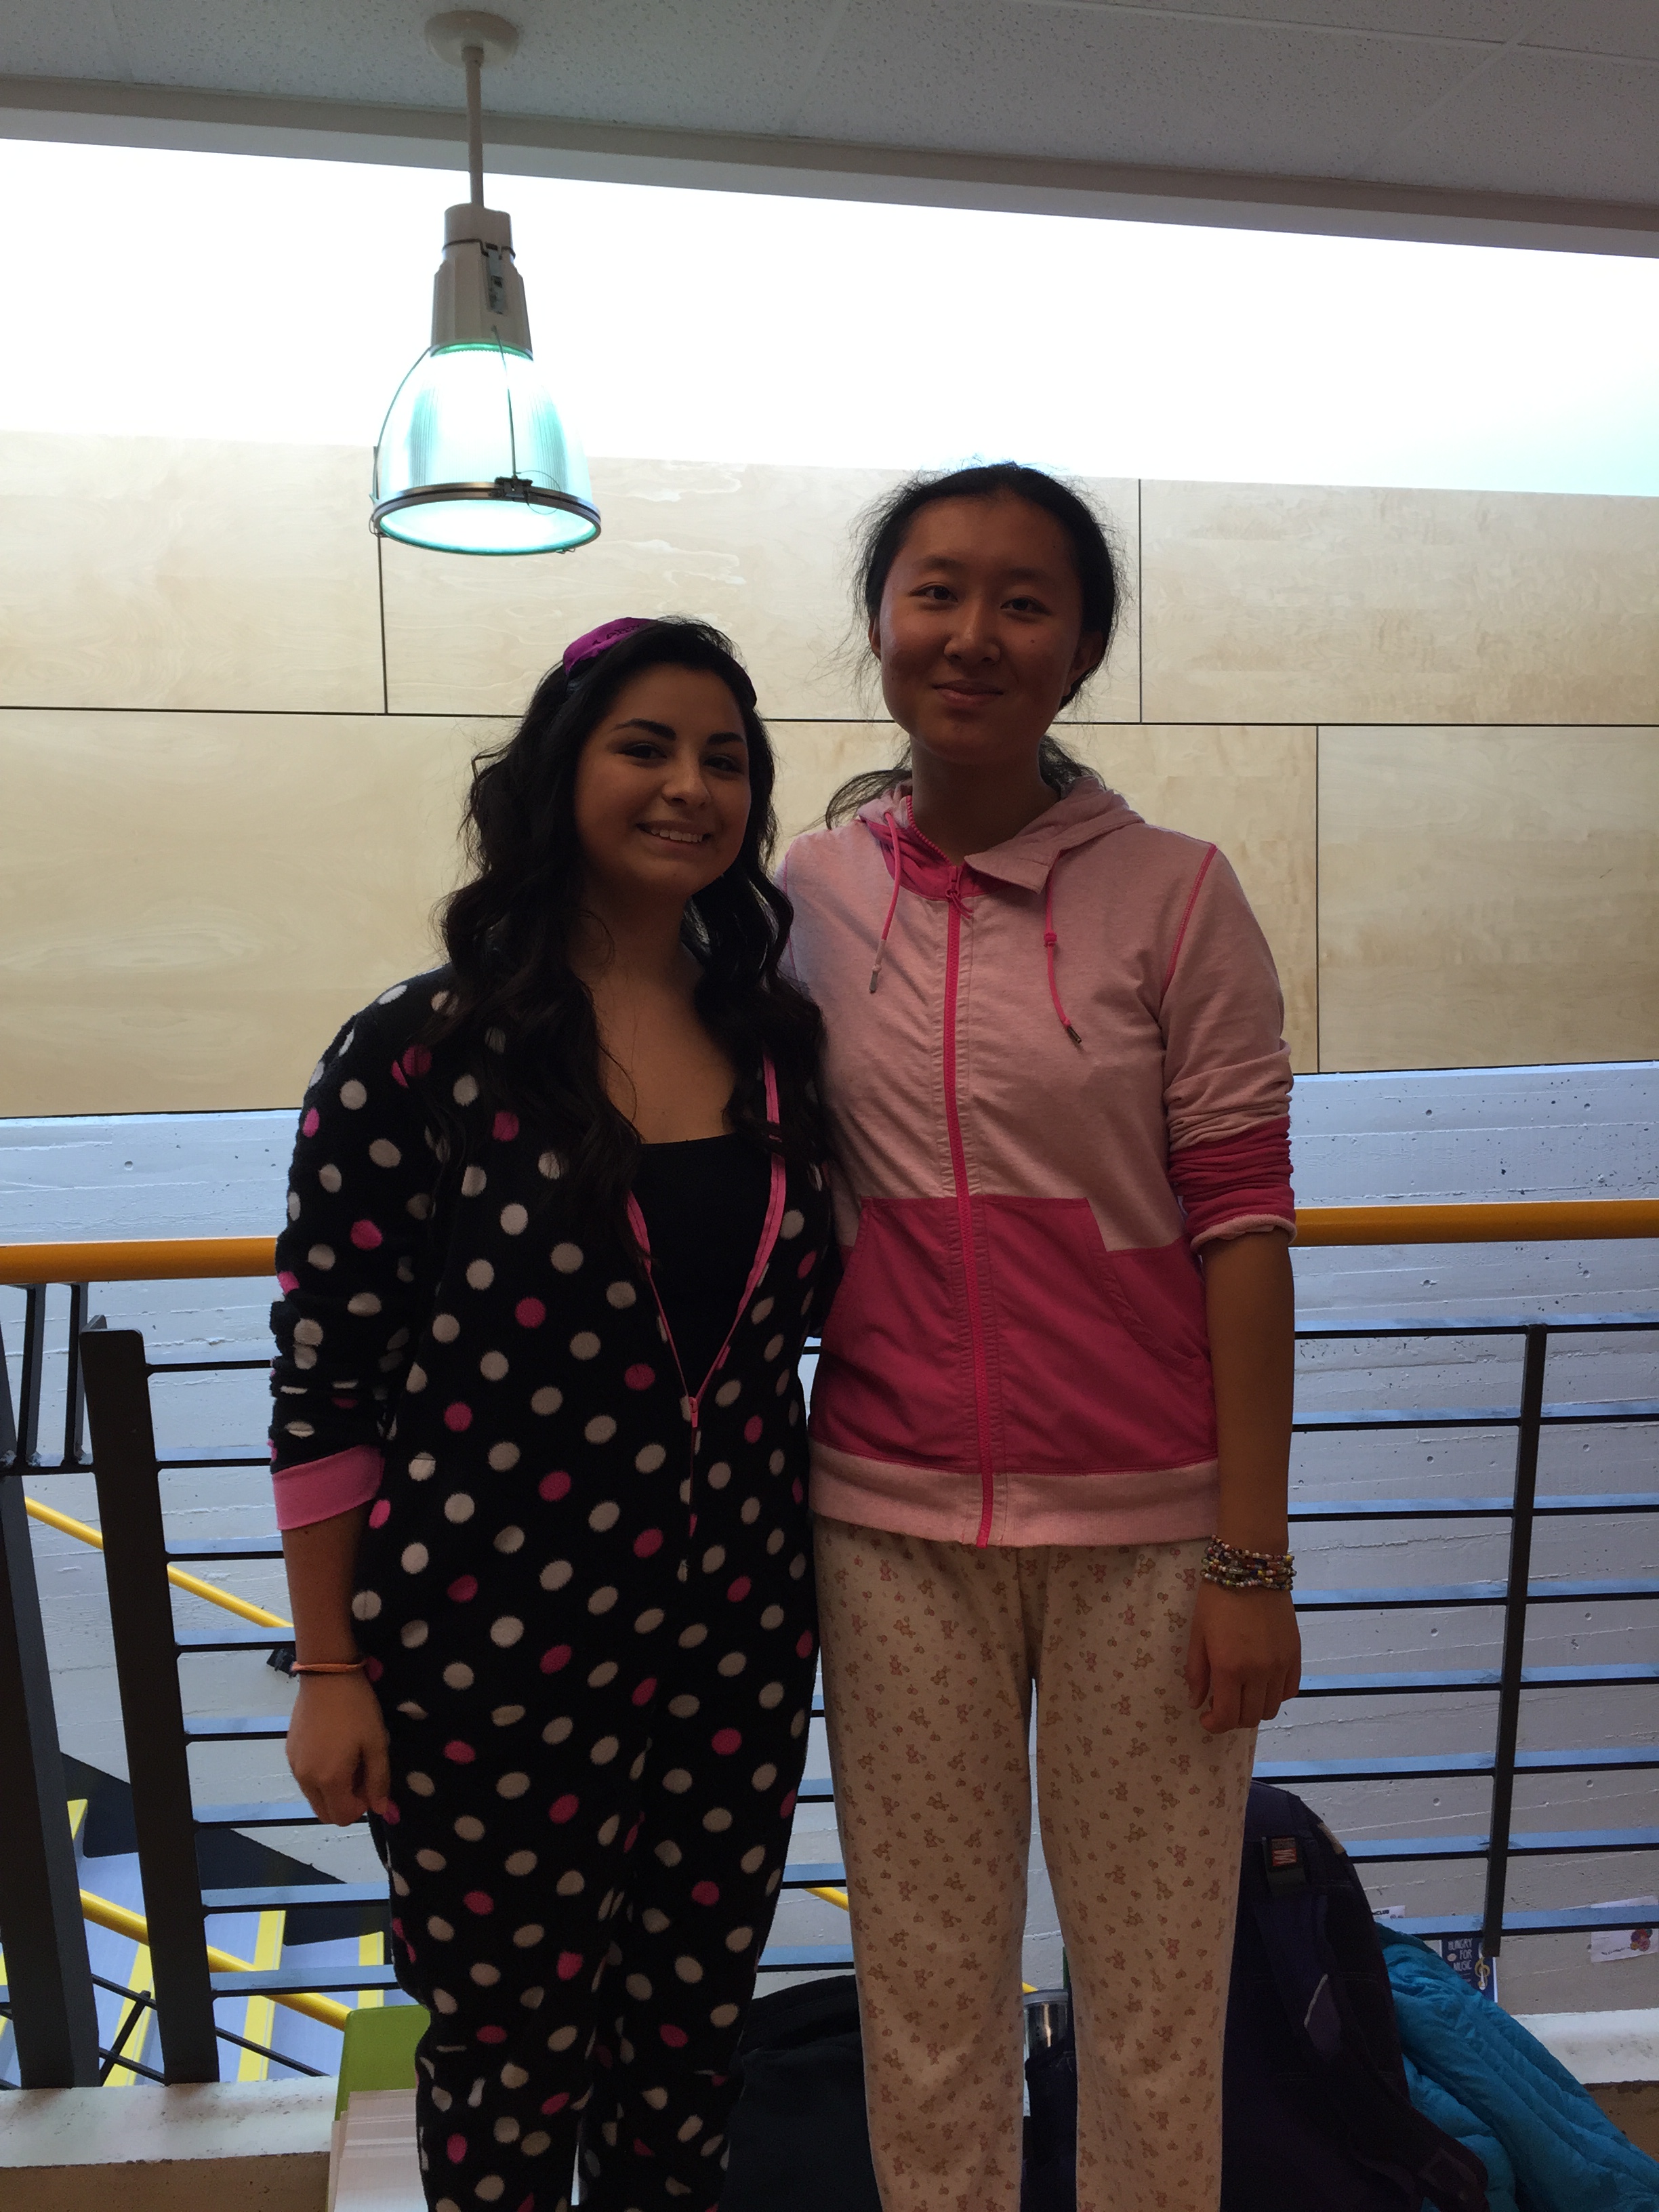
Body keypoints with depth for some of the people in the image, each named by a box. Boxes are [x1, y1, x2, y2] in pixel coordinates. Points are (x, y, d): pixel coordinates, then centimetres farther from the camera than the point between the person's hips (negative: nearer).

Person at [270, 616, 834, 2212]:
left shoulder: (778, 1043, 2)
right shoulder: (417, 1056, -12)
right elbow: (322, 1386, -8)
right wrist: (330, 1671, -5)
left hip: (737, 1633, 4)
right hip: (496, 1648, -4)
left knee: (693, 2021, 21)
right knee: (515, 2045, 16)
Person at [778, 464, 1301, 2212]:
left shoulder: (1174, 898, -5)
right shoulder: (811, 890, 3)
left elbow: (1241, 1229, -5)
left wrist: (1250, 1561, -7)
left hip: (1141, 1526, -1)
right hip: (891, 1523, 2)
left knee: (1152, 1986, 13)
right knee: (923, 1987, 15)